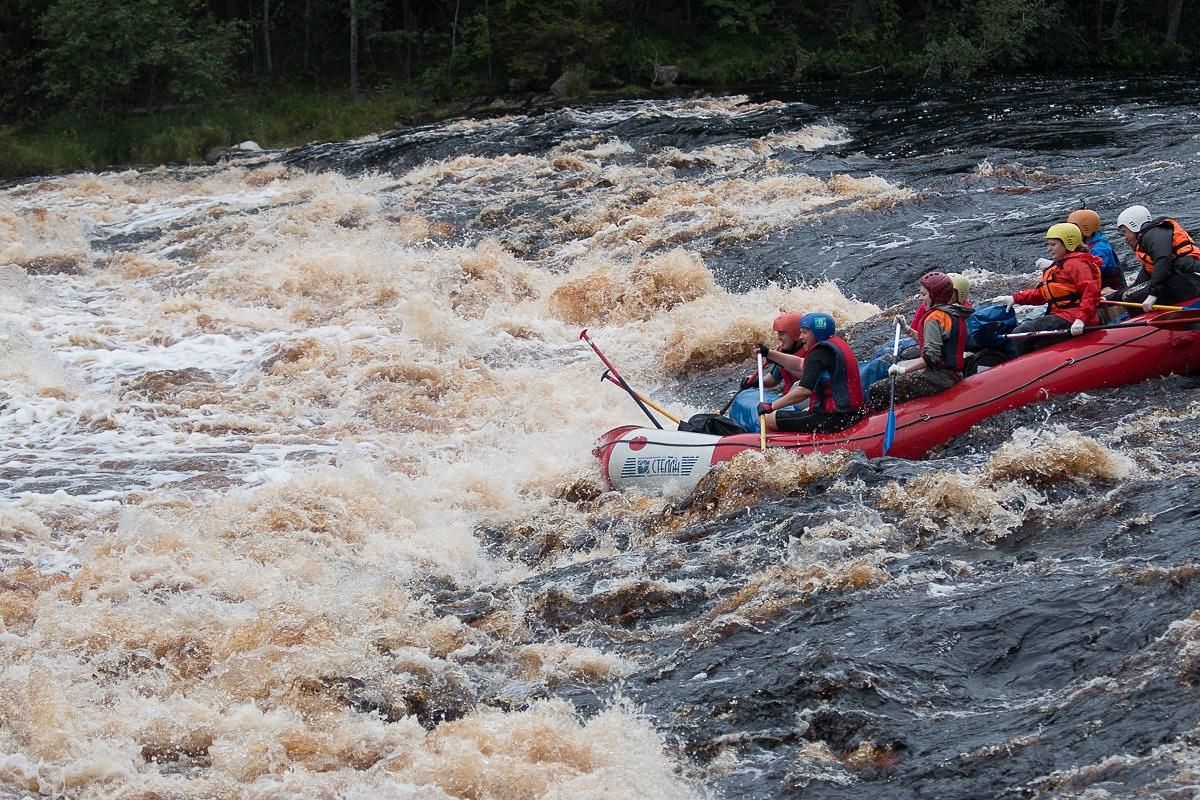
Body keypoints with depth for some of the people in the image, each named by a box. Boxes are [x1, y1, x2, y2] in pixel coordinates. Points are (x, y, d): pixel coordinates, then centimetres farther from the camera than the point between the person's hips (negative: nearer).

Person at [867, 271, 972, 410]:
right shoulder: (956, 313, 12)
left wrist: (902, 369, -22)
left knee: (877, 391, -13)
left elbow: (931, 357, -26)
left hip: (938, 377, -11)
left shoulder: (935, 317, -17)